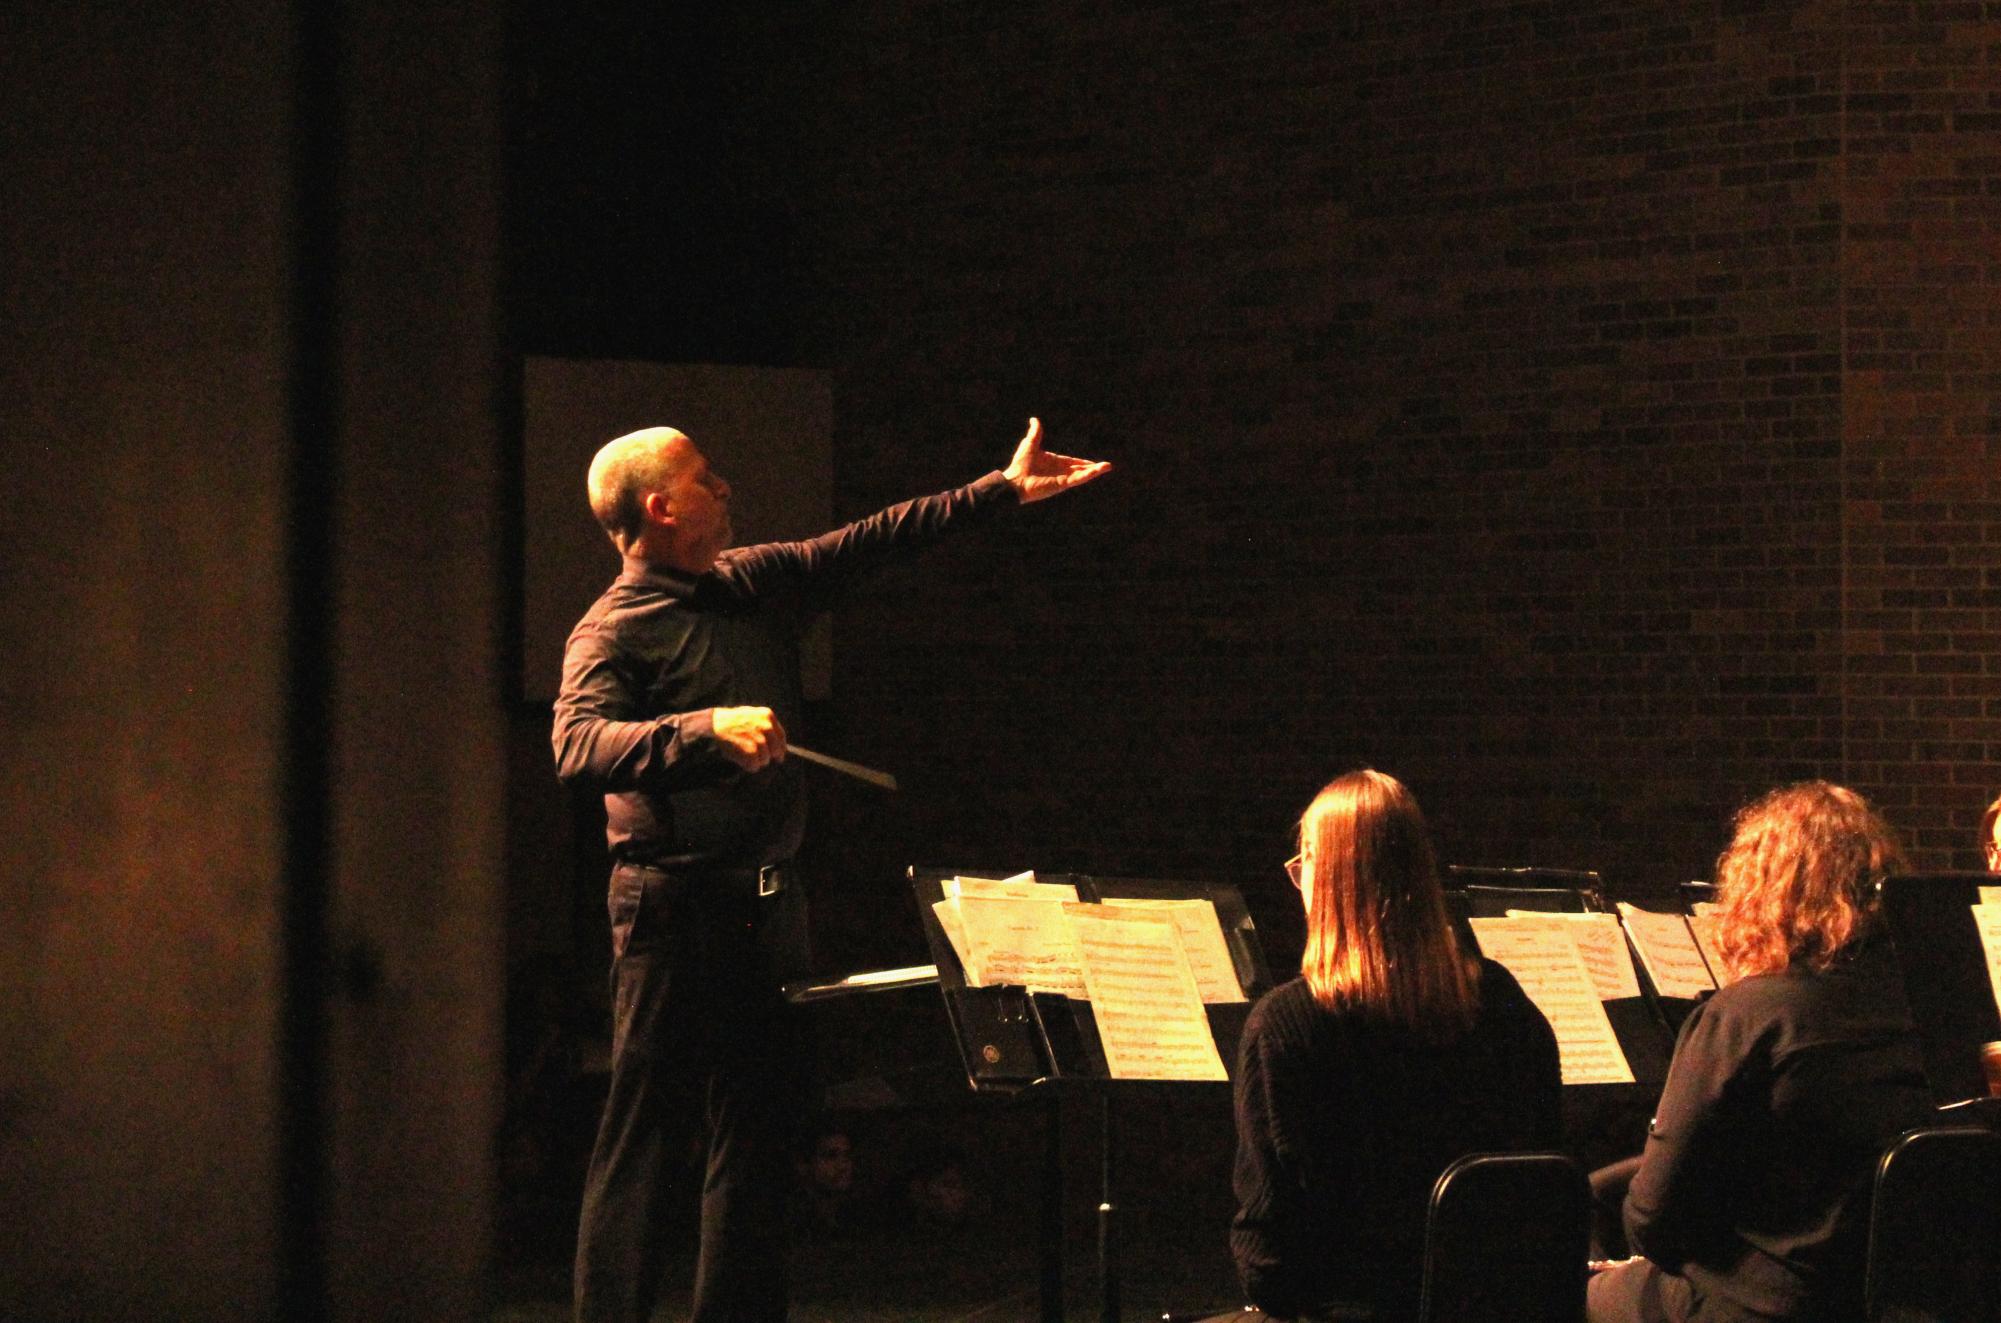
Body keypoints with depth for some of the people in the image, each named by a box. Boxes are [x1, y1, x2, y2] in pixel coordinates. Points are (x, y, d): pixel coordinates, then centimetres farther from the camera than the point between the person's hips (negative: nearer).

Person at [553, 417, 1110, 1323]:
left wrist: (1001, 491, 19)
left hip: (766, 900, 8)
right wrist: (709, 728, -36)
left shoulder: (755, 585, 14)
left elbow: (872, 543, 20)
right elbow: (578, 747, -25)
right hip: (673, 901, -8)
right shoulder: (610, 632, -9)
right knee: (642, 1132, -7)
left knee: (758, 1128, 9)